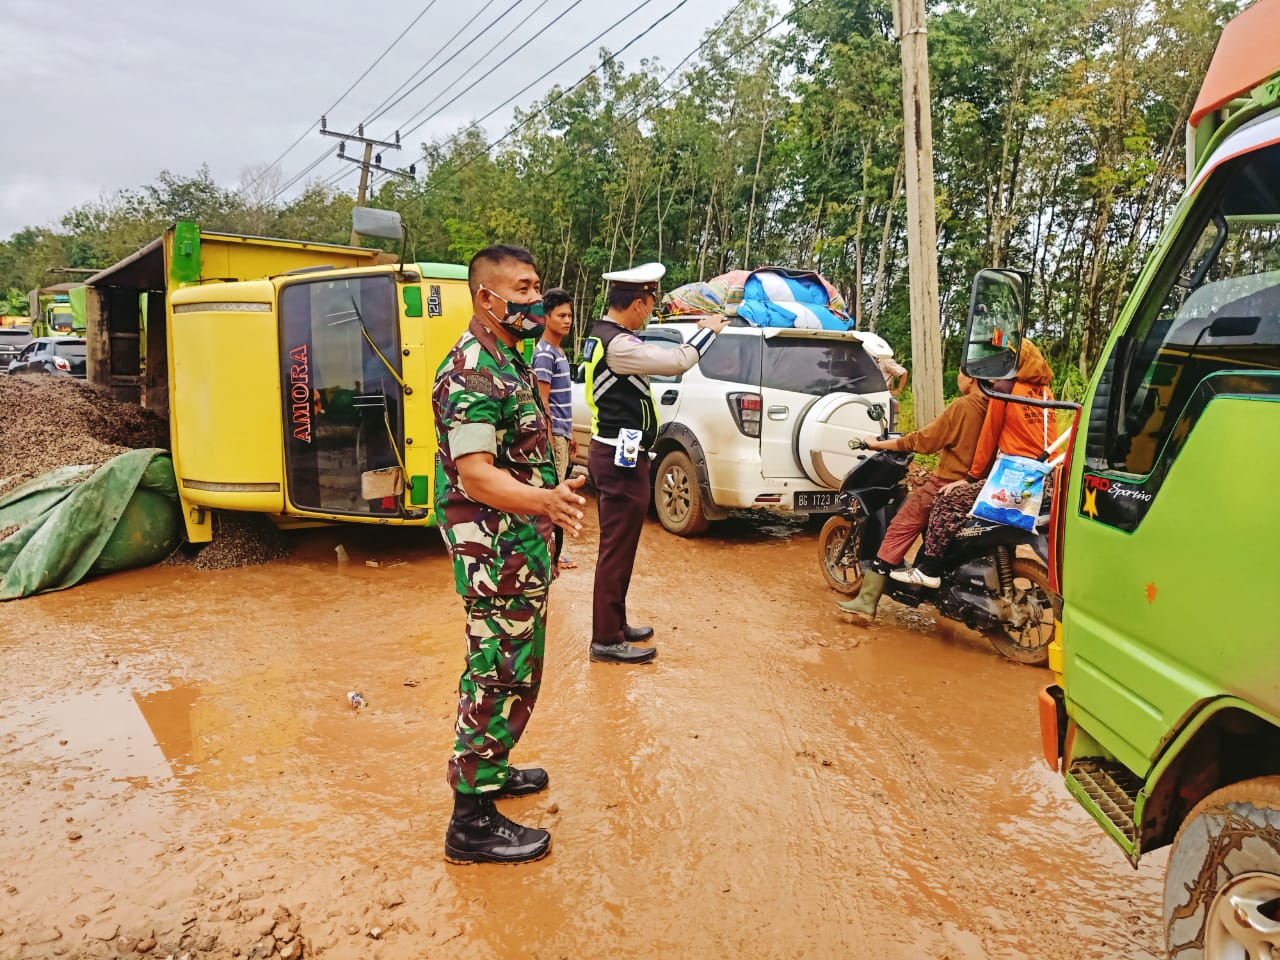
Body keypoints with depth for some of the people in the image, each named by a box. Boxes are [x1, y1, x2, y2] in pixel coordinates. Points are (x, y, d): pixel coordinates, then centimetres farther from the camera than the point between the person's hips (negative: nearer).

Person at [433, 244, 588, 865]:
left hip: (521, 550, 10)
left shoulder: (507, 360, 13)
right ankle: (471, 822, 10)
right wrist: (545, 499, -45)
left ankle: (488, 769, 39)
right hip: (497, 555, -10)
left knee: (508, 672, 22)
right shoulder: (472, 371, -20)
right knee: (501, 680, -2)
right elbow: (474, 475, -29)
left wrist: (547, 514, 27)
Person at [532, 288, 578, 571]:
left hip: (562, 434, 10)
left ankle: (554, 554, 20)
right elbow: (542, 402, -18)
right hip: (553, 436, -10)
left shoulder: (559, 351, 16)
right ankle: (549, 557, 0)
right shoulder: (544, 354, -13)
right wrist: (551, 440, -21)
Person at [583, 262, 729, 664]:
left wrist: (701, 333, 16)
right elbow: (677, 362, -19)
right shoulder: (619, 345, -21)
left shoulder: (601, 336, 12)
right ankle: (606, 640, 4)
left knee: (616, 545, 18)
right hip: (622, 458, -11)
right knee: (618, 549, -4)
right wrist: (708, 331, -3)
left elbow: (656, 357, 19)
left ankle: (614, 624, 30)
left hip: (609, 451, 11)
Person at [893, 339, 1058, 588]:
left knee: (950, 498, -4)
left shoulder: (1005, 388, -2)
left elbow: (989, 436, -1)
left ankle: (929, 569, -6)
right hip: (1048, 482, 8)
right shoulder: (1046, 391, 17)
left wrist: (972, 476, 4)